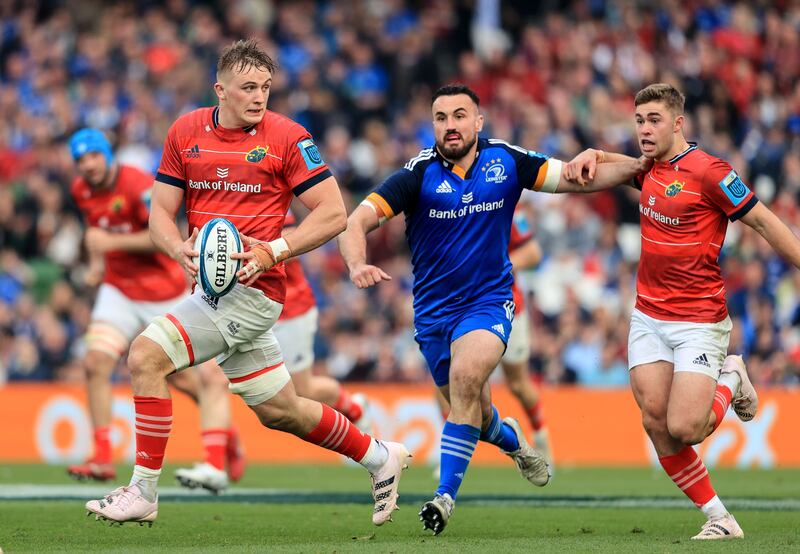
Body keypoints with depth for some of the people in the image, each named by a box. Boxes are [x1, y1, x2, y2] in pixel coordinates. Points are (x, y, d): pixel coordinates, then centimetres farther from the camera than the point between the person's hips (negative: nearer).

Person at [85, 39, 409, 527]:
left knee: (147, 355, -18)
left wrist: (273, 251, -19)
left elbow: (334, 215, -8)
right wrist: (180, 249, -12)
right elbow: (161, 212, 9)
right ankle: (380, 458, 36)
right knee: (277, 411, 17)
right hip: (212, 286, 7)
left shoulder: (286, 137, -8)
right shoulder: (186, 133, 7)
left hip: (250, 290, -7)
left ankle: (144, 492, -10)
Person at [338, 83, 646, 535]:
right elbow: (357, 222, -19)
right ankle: (510, 439, 51)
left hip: (489, 301, -1)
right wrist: (358, 265, -39)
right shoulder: (419, 174, -12)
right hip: (434, 309, 1)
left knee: (466, 375, -30)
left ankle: (446, 494, -26)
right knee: (474, 413, 12)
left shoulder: (505, 160, -6)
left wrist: (637, 166, -8)